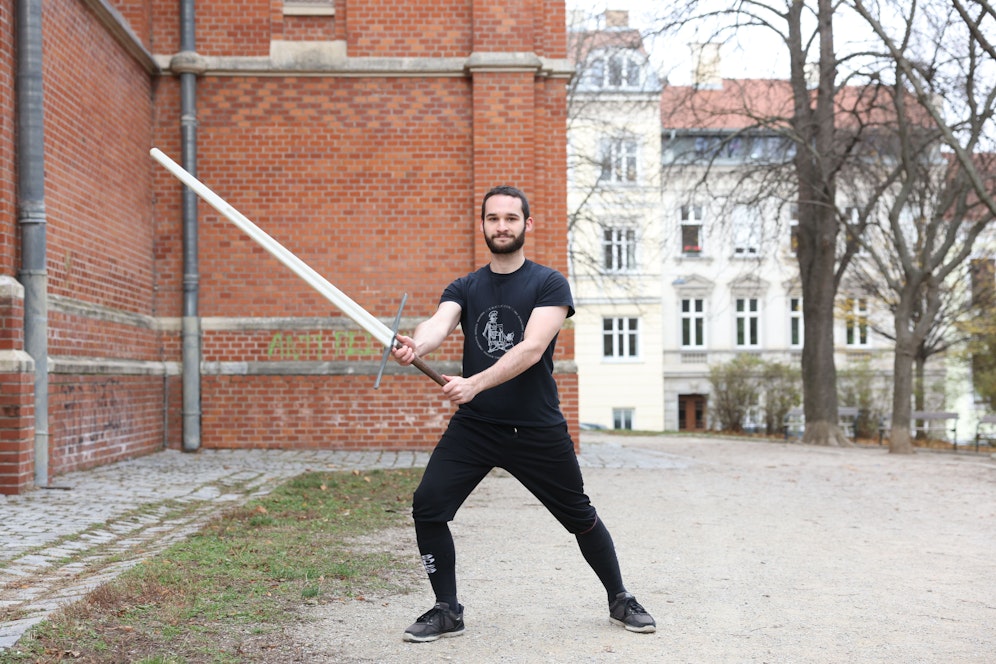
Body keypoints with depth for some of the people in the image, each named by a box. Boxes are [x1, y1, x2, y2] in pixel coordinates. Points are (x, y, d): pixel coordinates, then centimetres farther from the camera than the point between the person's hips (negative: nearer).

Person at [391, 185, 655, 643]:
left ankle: (620, 601, 31)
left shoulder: (549, 284, -4)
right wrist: (415, 345, -40)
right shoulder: (464, 289, 7)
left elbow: (532, 347, -19)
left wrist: (475, 383, -32)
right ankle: (447, 611, 7)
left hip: (538, 430, -2)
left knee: (579, 517, 8)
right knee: (427, 507, -11)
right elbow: (439, 324, -15)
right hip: (472, 427, 3)